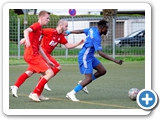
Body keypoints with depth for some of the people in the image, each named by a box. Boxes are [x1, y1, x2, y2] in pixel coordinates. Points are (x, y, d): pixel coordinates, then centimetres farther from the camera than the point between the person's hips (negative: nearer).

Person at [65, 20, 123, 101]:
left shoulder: (93, 29, 2)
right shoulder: (96, 37, -25)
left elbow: (81, 31, 15)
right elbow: (100, 53, -30)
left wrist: (69, 32, 28)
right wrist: (114, 61, -31)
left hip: (90, 56, 10)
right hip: (85, 57, -10)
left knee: (102, 71, 5)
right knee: (89, 78, -15)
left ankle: (83, 83, 14)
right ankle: (71, 94, -10)